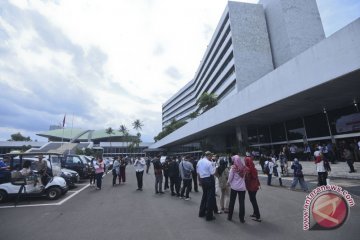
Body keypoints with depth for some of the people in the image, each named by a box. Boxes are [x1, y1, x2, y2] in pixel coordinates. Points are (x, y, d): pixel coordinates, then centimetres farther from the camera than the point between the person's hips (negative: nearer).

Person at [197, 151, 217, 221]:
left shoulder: (199, 162, 5)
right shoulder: (209, 163, -17)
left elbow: (198, 172, 11)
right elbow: (212, 173, -18)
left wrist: (199, 180, 20)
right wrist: (214, 168, 2)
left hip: (202, 179, 7)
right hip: (209, 179, -7)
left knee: (204, 195, 22)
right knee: (210, 197, 5)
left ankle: (202, 212, 33)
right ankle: (209, 216, 12)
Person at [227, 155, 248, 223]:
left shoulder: (233, 168, -12)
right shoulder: (244, 168, -5)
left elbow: (230, 177, -8)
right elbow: (245, 177, 0)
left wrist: (229, 183, 9)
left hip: (234, 187, -1)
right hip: (242, 187, 1)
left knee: (232, 202, 12)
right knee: (242, 203, 9)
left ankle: (230, 217, 22)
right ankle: (242, 218, 15)